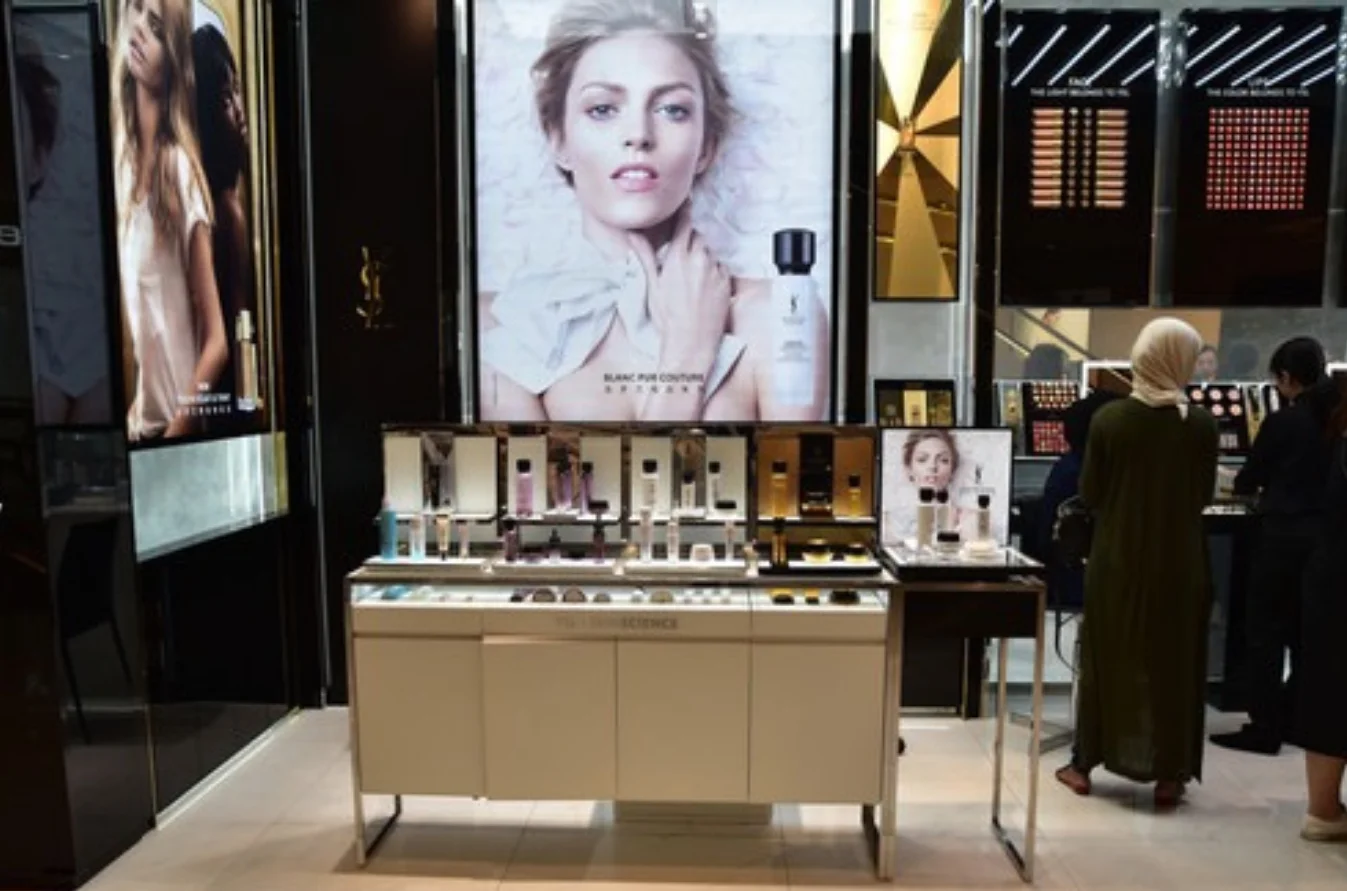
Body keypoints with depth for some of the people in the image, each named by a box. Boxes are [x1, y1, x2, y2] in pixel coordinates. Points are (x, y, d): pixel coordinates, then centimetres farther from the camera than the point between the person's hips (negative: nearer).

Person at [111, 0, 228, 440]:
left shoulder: (182, 168, -14)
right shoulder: (119, 156, 4)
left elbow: (217, 343, -14)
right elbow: (123, 307, 9)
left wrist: (174, 432, -15)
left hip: (177, 423, -5)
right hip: (134, 420, 5)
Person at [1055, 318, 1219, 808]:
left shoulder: (1109, 418, -10)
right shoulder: (1201, 424, -8)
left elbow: (1088, 494, -4)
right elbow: (1205, 495, 2)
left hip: (1117, 558, 0)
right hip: (1179, 561, 0)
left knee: (1107, 657, 13)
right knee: (1174, 662, 12)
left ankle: (1085, 764, 21)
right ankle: (1168, 775, 19)